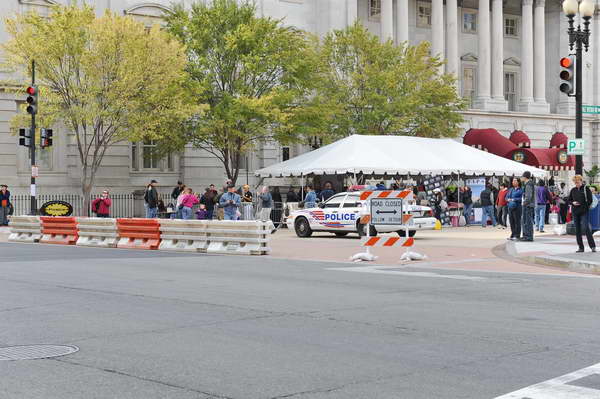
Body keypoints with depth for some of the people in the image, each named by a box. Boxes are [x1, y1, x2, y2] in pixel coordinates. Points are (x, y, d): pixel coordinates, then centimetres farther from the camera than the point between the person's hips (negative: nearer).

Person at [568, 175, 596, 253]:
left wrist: (584, 206, -11)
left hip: (584, 212, -5)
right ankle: (580, 247, 11)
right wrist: (573, 203, -4)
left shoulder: (586, 189, -1)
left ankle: (593, 246, -6)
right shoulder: (573, 190, 11)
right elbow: (569, 200, 16)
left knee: (586, 228, -12)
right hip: (575, 212, 5)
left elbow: (590, 200, -2)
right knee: (577, 230, 5)